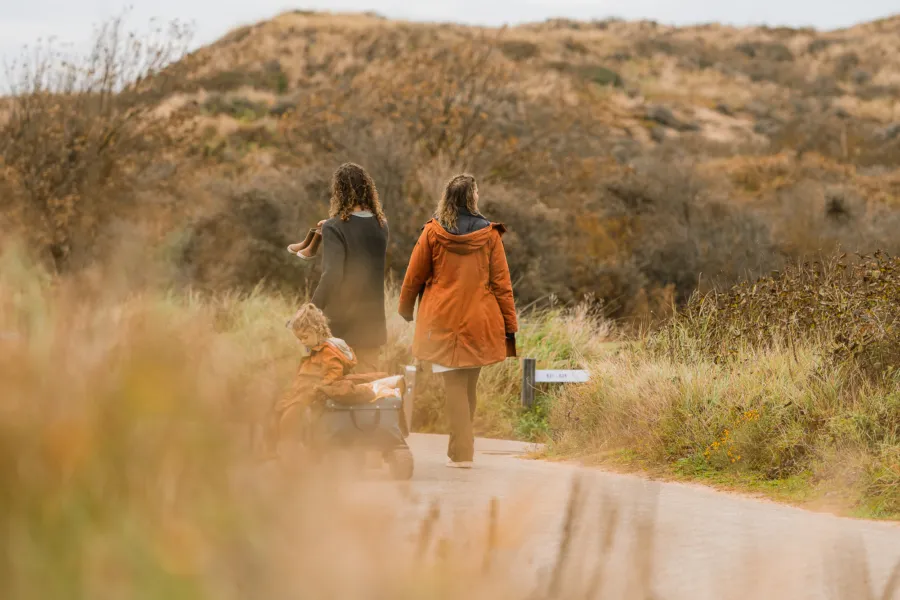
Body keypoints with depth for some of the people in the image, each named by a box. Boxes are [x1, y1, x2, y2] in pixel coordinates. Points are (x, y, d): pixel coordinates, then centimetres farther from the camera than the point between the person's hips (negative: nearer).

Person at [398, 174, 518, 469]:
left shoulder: (433, 232, -3)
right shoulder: (489, 234, -2)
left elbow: (414, 276, 6)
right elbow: (501, 282, 0)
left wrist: (405, 309, 23)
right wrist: (510, 324, 5)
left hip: (443, 320, -1)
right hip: (479, 321, 1)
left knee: (454, 384, -2)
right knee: (470, 384, 13)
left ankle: (461, 452, -7)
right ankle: (462, 447, 23)